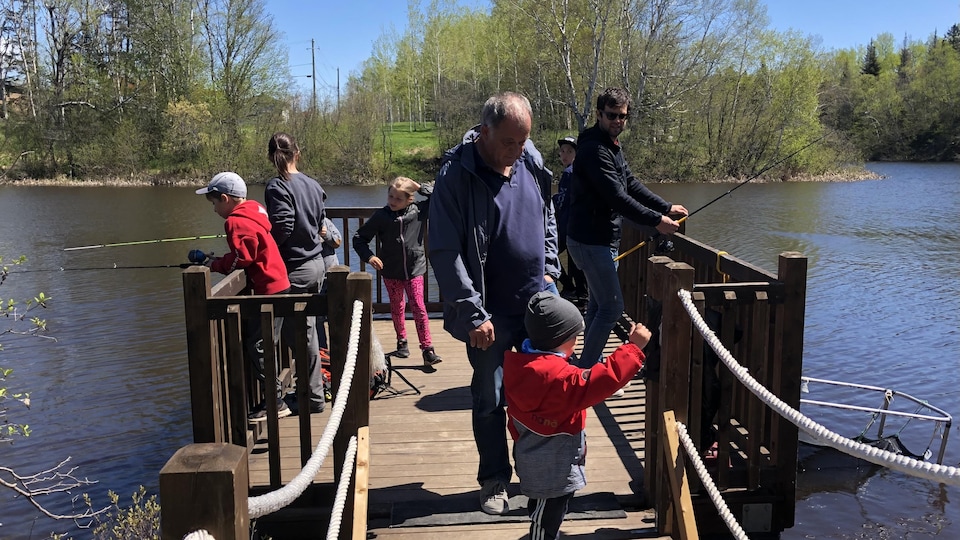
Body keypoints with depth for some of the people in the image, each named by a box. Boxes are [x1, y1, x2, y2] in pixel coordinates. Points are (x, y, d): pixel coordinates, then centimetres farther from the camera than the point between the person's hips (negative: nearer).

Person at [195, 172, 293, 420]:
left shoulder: (237, 222, -14)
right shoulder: (253, 211, 15)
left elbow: (242, 258, -18)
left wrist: (215, 265, -2)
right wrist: (219, 262, 10)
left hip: (270, 290, -10)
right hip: (277, 286, 10)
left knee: (256, 344, -6)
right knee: (262, 343, 14)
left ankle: (275, 403, -1)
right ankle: (273, 397, 20)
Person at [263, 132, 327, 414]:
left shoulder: (277, 186, -13)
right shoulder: (313, 184, 8)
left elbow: (282, 227, -21)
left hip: (295, 269, -7)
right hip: (316, 264, 7)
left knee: (302, 334, 1)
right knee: (308, 329, 16)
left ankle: (314, 396, 10)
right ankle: (312, 388, 26)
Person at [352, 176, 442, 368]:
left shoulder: (418, 211, -5)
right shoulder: (381, 216, -7)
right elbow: (359, 238, 0)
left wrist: (420, 188, -6)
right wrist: (369, 256, -15)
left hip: (414, 269, -1)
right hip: (391, 271, 1)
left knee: (419, 307, -5)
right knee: (397, 308, 15)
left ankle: (427, 348, -3)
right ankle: (402, 342, 33)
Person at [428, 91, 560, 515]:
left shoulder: (532, 163, 2)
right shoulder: (457, 175, -16)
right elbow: (444, 252, -18)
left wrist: (549, 270, 7)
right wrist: (474, 314, -19)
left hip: (537, 304, 5)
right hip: (490, 313, -5)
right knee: (490, 400, 9)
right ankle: (494, 480, 27)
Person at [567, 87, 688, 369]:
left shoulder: (611, 147, 13)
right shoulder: (594, 149, -20)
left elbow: (632, 184, 17)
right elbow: (617, 197, -25)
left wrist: (667, 207, 11)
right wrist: (656, 221, -22)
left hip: (601, 238, 10)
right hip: (591, 241, -10)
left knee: (598, 304, 17)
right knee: (612, 307, -7)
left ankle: (590, 365, 29)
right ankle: (585, 371, 1)